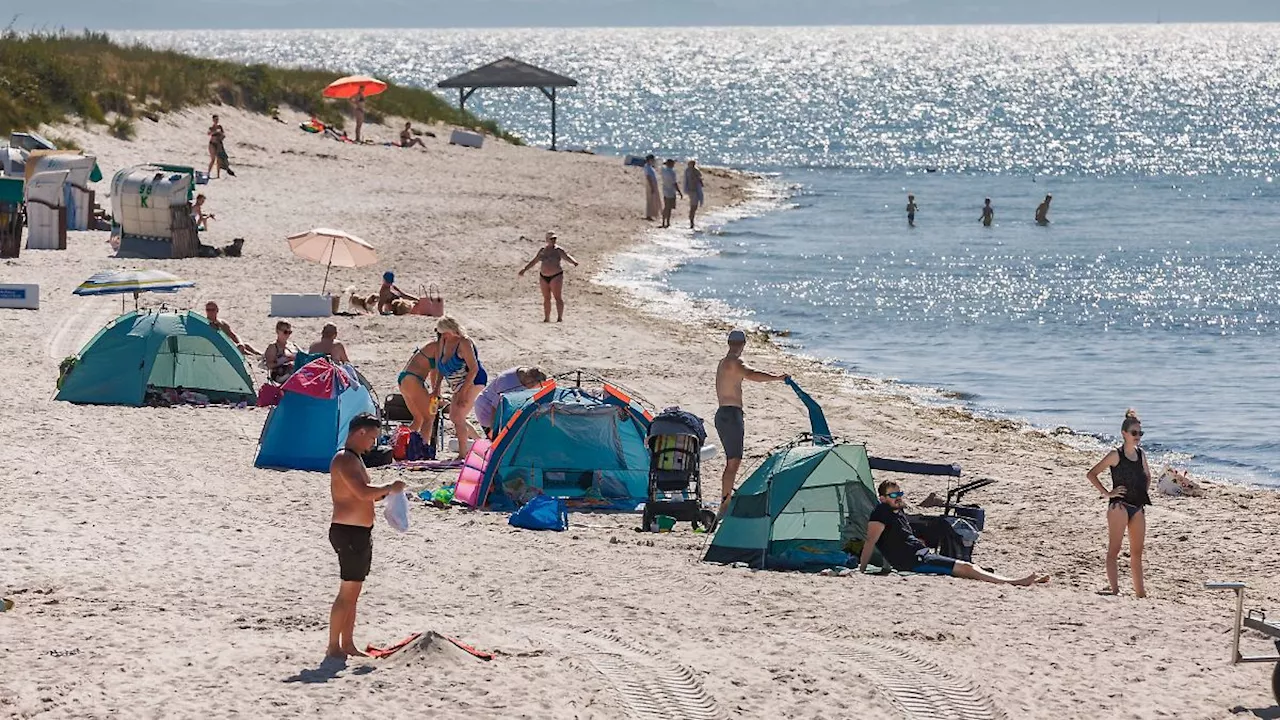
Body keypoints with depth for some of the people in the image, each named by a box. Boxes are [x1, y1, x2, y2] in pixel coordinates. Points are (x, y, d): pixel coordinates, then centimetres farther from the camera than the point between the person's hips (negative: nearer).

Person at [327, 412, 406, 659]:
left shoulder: (355, 459, 17)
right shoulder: (344, 460, -16)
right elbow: (363, 492, -26)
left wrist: (384, 494, 10)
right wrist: (390, 488, -13)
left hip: (360, 534, 11)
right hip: (348, 533, -11)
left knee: (353, 592, 14)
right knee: (347, 592, -9)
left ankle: (347, 644, 19)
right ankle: (333, 646, -6)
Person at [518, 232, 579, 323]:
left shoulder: (558, 250, -4)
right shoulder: (542, 250, 10)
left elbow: (567, 256, -19)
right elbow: (533, 261, 20)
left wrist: (574, 262, -40)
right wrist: (524, 269, 20)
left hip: (556, 276, -5)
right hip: (543, 277, 5)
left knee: (558, 297, -9)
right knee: (546, 298, 8)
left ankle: (560, 317, -10)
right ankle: (546, 318, 14)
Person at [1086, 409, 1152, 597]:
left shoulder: (1141, 455, 11)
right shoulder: (1116, 455, -7)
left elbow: (1147, 475, 31)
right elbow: (1092, 474, -8)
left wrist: (1146, 492, 15)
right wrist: (1106, 493, -11)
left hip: (1138, 506, 7)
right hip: (1119, 505, -7)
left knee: (1137, 552, 9)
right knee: (1114, 549, -8)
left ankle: (1140, 591, 12)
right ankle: (1114, 587, -14)